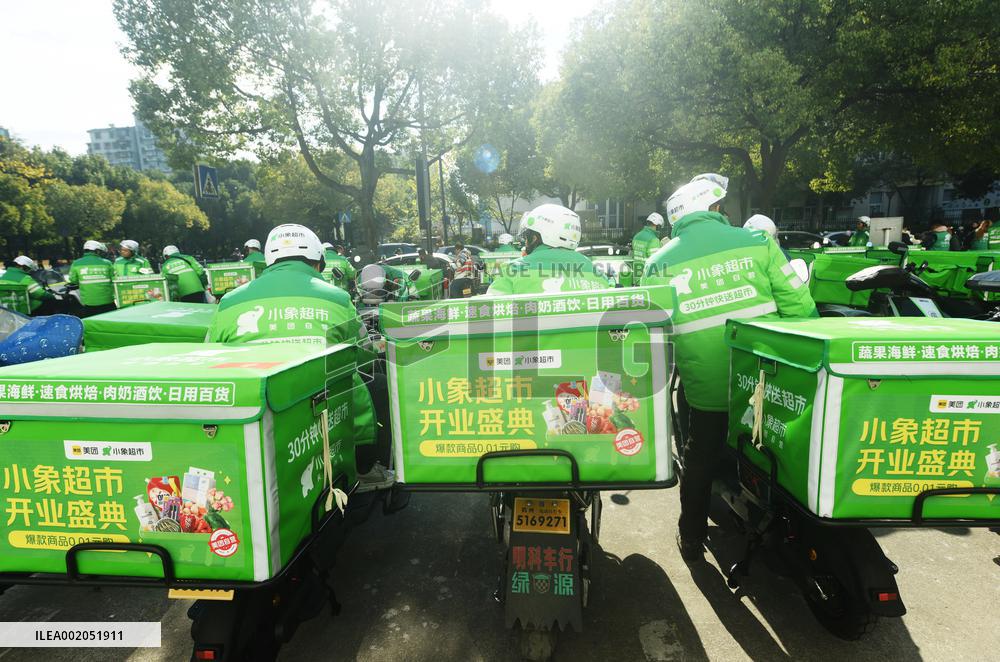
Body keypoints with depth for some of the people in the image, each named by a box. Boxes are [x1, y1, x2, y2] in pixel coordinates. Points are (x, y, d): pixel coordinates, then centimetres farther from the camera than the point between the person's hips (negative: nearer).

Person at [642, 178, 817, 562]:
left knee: (699, 463, 20)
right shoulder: (756, 243, -4)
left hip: (705, 386, 0)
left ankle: (692, 538, 33)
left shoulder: (659, 264, -3)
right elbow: (799, 306, -4)